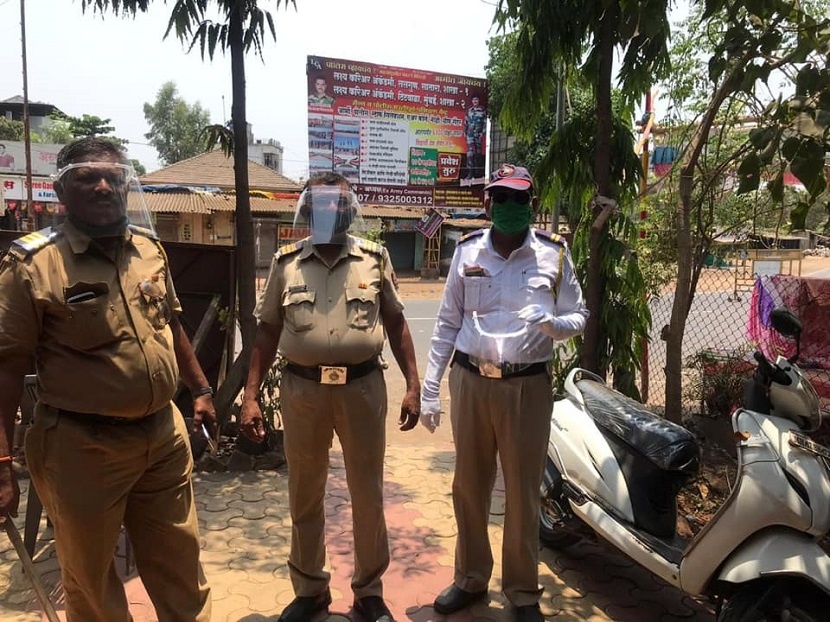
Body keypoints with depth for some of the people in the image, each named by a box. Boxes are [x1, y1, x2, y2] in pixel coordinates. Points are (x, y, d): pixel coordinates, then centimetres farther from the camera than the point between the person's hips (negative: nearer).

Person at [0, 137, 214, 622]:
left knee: (180, 566, 19)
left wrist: (201, 390, 17)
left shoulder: (150, 249, 4)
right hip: (82, 448, -4)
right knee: (91, 580, 17)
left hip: (165, 435, 5)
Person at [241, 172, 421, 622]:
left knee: (368, 494, 9)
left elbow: (395, 323, 7)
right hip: (302, 390, 1)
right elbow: (267, 330, 7)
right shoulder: (286, 262, 5)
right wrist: (250, 395, 1)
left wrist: (413, 385, 1)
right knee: (304, 497, 13)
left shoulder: (375, 258, 4)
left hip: (362, 387, -1)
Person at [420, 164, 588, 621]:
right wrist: (429, 386, 2)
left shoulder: (553, 254, 0)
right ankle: (470, 579, 32)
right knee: (469, 486, 12)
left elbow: (579, 317, 4)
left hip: (527, 386, -2)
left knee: (523, 492, 7)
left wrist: (553, 324, -20)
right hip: (470, 382, 2)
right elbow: (447, 323, 7)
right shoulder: (466, 251, 4)